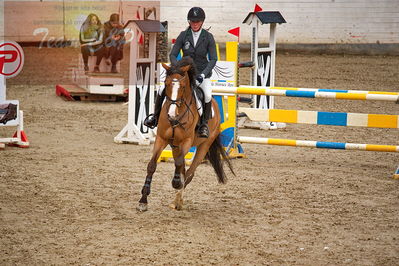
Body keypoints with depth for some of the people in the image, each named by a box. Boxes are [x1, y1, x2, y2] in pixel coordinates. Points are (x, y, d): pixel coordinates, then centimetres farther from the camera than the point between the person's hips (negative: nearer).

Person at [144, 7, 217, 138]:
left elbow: (213, 59, -10)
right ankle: (155, 117, 10)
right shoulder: (183, 35, -5)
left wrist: (203, 74, -23)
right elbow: (173, 55, -4)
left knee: (207, 95, -31)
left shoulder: (208, 37, -9)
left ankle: (204, 124, -10)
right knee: (162, 90, -15)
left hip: (203, 73, -2)